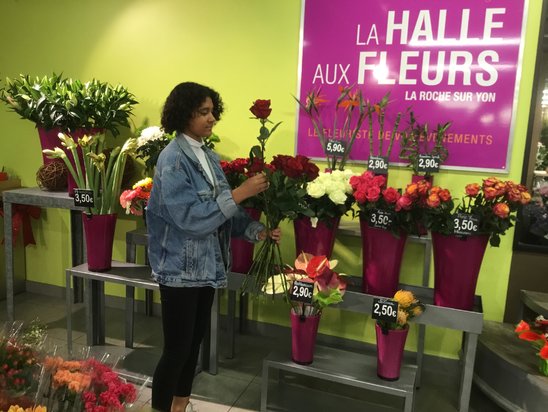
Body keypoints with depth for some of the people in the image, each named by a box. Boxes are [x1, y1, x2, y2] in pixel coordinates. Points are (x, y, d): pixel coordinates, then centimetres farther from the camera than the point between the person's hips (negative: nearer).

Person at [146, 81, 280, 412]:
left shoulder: (209, 156, 7)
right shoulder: (173, 160, -17)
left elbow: (223, 210, 7)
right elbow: (190, 216, -26)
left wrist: (257, 230, -6)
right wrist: (240, 193, -25)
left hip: (207, 265, 8)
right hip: (180, 269, -8)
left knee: (195, 339, 19)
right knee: (177, 347, 3)